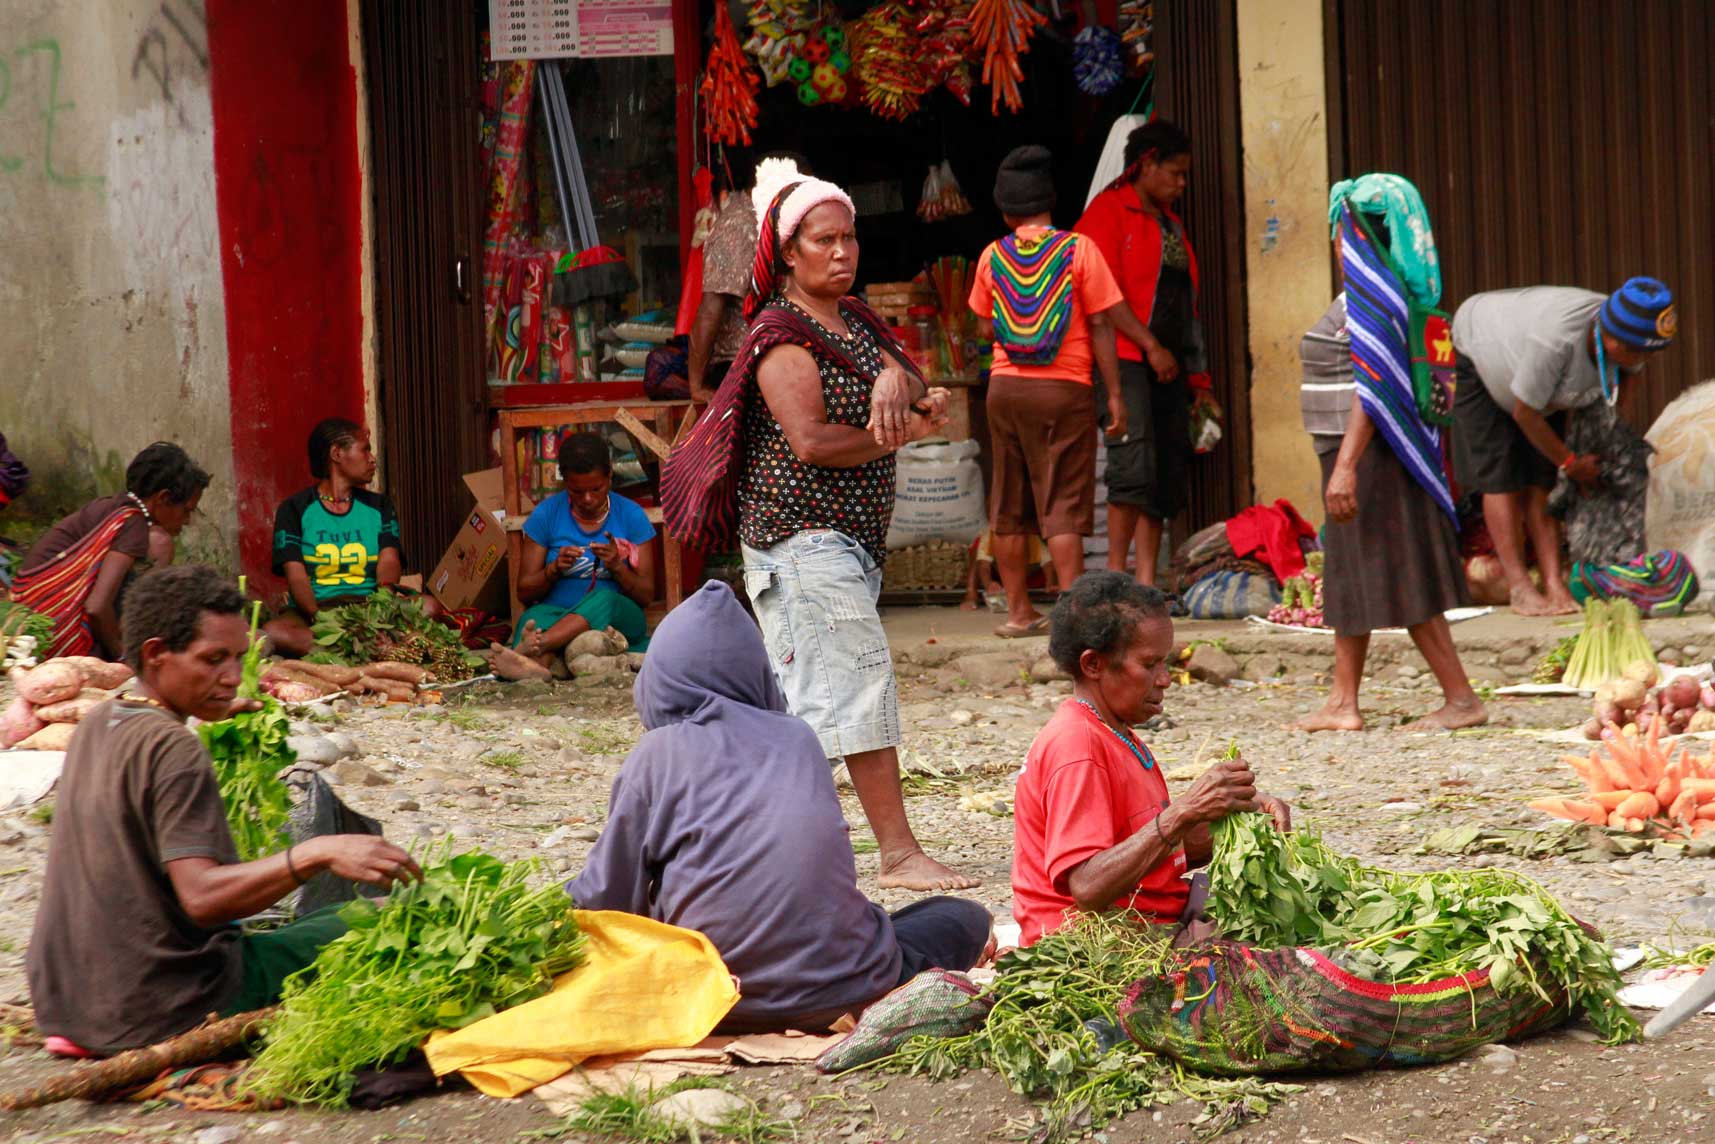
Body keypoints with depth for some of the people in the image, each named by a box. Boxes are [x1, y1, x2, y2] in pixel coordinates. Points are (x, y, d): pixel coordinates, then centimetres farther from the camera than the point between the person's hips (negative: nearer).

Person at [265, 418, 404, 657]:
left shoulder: (379, 507, 18)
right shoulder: (294, 510, 7)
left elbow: (389, 563, 2)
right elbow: (296, 576, -5)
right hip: (315, 609, -2)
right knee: (273, 632, -37)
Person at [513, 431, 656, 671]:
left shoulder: (631, 515, 3)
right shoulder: (547, 514, 3)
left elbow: (647, 596, 2)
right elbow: (524, 592, 5)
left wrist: (617, 567, -17)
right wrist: (554, 570, -15)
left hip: (617, 617, -1)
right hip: (557, 614, 1)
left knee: (603, 599, -36)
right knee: (536, 616, -34)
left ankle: (533, 647, -60)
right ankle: (542, 660, -69)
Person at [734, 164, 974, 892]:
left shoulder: (856, 322, 16)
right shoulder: (781, 333, -10)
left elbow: (921, 403, 5)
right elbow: (811, 440, -21)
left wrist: (897, 381, -18)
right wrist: (908, 432, -11)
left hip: (850, 534, 9)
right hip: (804, 536, -9)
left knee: (804, 695, 12)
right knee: (860, 675, -13)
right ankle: (899, 853, -15)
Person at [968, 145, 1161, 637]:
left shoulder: (992, 258, 4)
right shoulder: (1078, 249, -5)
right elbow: (1102, 324, -6)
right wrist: (1115, 394, -3)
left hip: (1006, 388, 3)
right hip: (1063, 391, -3)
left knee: (1009, 506, 11)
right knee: (1063, 508, -4)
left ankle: (1018, 611, 15)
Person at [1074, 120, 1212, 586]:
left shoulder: (1170, 223, 22)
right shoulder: (1110, 210, -3)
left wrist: (1197, 377, 19)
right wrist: (1150, 346, -16)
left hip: (1167, 362, 8)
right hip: (1124, 355, -8)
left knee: (1168, 473, 3)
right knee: (1134, 461, -17)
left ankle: (1146, 583, 5)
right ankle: (1115, 576, -14)